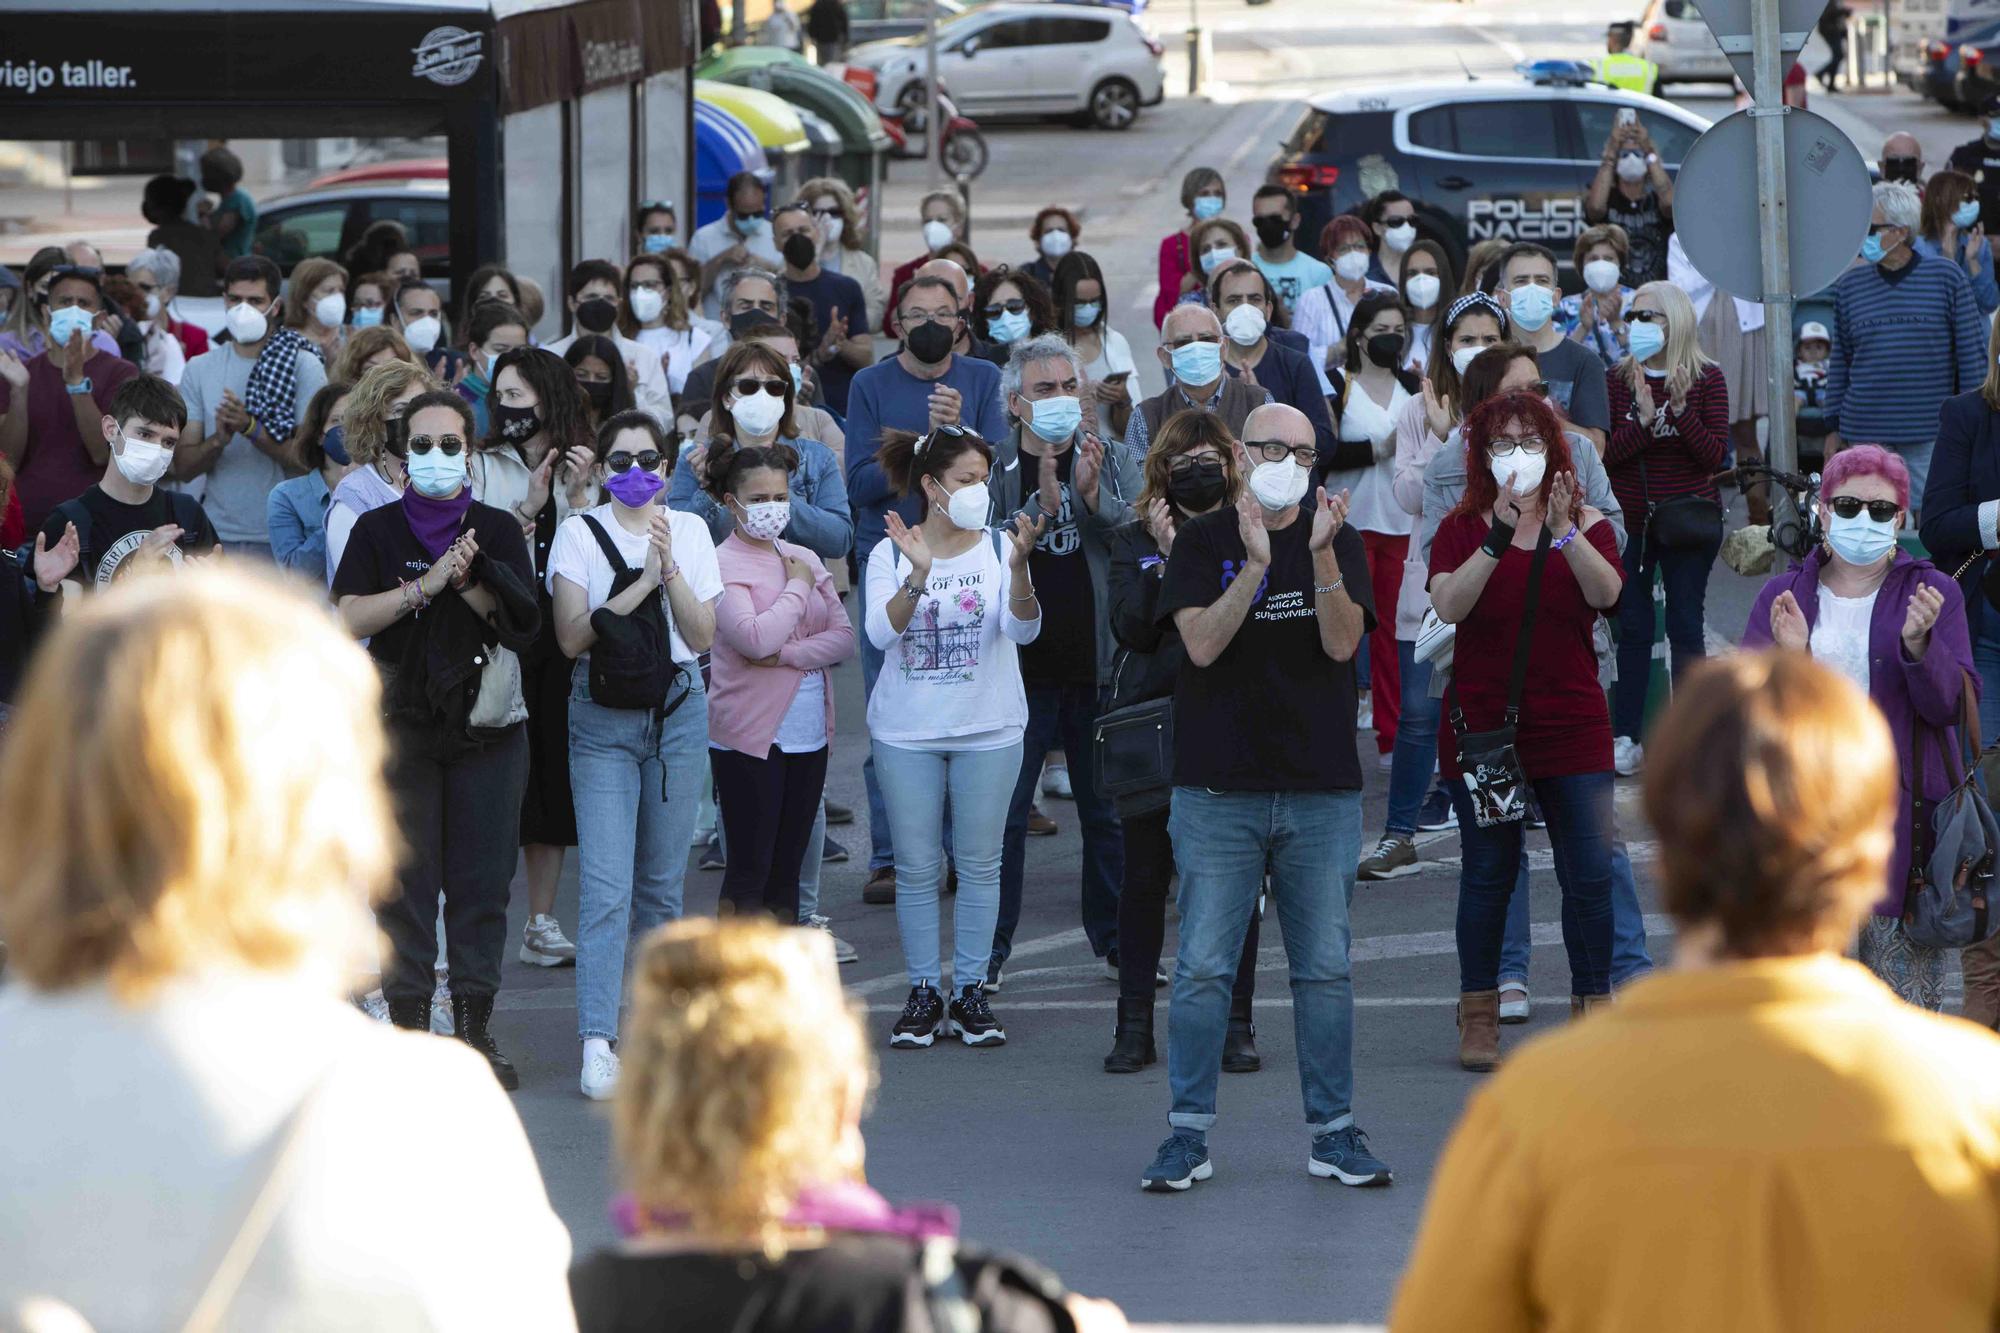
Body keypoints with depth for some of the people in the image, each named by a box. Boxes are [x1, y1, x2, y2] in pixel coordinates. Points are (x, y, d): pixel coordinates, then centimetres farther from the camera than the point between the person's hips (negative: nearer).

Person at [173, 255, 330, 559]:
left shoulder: (304, 366, 0)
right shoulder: (200, 369, 10)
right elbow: (182, 467, 5)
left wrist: (250, 427, -18)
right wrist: (218, 440, -15)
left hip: (282, 540, -2)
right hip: (216, 539, 2)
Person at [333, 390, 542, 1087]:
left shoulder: (498, 530, 7)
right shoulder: (377, 530, 4)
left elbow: (523, 627, -2)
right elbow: (349, 618, -10)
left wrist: (469, 583, -15)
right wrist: (428, 585, -17)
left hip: (487, 728, 1)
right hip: (401, 727, -1)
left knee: (481, 877, 1)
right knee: (404, 878, -3)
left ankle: (475, 1024, 8)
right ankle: (407, 1023, 2)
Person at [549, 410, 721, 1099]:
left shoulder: (688, 531, 6)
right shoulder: (579, 533, -1)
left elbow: (702, 636, -1)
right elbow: (572, 635, -11)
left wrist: (670, 570, -14)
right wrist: (641, 584, -17)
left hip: (678, 710, 3)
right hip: (602, 714, -3)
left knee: (662, 880, 8)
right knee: (606, 885, -12)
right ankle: (597, 1043, -17)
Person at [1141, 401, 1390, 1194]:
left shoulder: (1337, 541, 6)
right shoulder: (1205, 541, 2)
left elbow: (1342, 643, -8)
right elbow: (1202, 644, -11)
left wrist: (1322, 557, -22)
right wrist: (1254, 566, -23)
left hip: (1321, 789, 1)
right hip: (1219, 790, -1)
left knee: (1325, 969, 4)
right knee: (1203, 967, -3)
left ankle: (1333, 1131, 12)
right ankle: (1189, 1133, 4)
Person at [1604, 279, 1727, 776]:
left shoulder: (1705, 379, -2)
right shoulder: (1616, 380, 3)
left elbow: (1714, 455, -8)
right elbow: (1603, 453, -6)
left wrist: (1681, 411, -22)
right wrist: (1644, 418, -20)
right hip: (1630, 518, 2)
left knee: (1685, 625, 0)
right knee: (1631, 626, 2)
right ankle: (1626, 737, 7)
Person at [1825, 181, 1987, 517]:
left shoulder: (1947, 278, 0)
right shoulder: (1850, 285, 8)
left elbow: (1972, 354, 4)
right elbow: (1840, 361, 14)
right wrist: (1833, 429, 11)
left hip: (1930, 435, -2)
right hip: (1866, 435, 2)